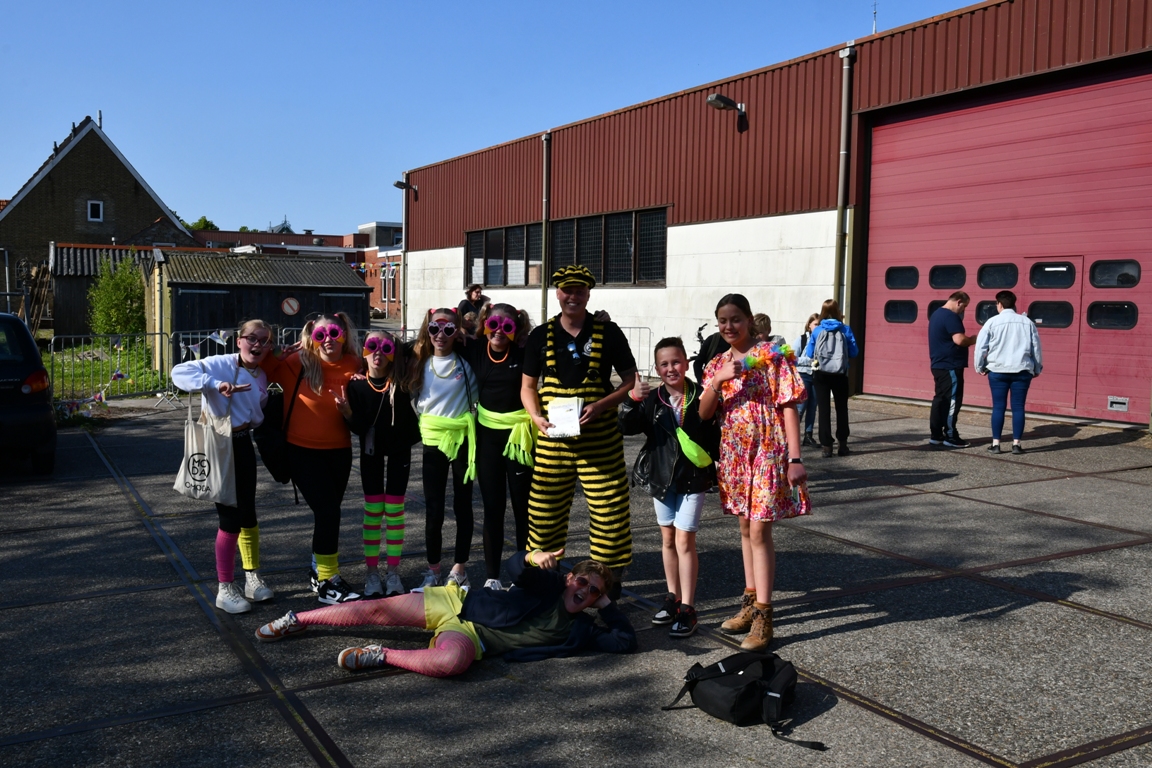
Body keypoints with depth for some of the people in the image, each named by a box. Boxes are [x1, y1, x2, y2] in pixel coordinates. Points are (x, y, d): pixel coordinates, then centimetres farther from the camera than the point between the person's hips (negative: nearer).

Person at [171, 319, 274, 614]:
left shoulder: (261, 378, 6)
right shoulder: (220, 364, -15)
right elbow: (179, 372, -28)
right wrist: (215, 384, -37)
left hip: (243, 445, 7)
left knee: (248, 515, 13)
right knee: (231, 519, -4)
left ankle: (253, 579, 28)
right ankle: (225, 589, 10)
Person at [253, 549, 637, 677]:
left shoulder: (578, 630, 1)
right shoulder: (548, 584, 0)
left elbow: (626, 641, -4)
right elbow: (515, 566, -16)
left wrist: (608, 604, -6)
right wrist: (533, 557, -39)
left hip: (472, 637, -1)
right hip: (456, 601, 1)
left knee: (450, 662, -38)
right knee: (377, 609, -1)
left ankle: (381, 656, -15)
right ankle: (296, 620, 21)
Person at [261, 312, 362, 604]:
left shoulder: (352, 366, -3)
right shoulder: (297, 363, -12)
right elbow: (266, 364, -2)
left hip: (338, 450, 4)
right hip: (302, 449, -4)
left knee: (328, 510, 16)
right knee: (328, 511, -12)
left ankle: (320, 570, 35)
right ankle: (327, 583, -1)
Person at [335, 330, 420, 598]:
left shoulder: (400, 382, -12)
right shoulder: (356, 384, -11)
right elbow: (357, 427, -14)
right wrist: (347, 412, -33)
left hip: (399, 448, 0)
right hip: (371, 450, 0)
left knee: (394, 509, 3)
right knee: (373, 510, 4)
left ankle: (393, 572, 11)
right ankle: (372, 573, 12)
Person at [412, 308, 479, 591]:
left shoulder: (466, 363, -3)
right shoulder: (421, 364, 5)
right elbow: (415, 400, 13)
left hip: (462, 440, -2)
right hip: (433, 442, 2)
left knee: (462, 506, 7)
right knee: (434, 509, 2)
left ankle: (459, 568, 17)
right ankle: (433, 570, 13)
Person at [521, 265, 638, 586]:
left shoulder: (608, 333, 1)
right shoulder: (540, 336, 7)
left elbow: (630, 379, 3)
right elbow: (528, 385, 13)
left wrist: (600, 405, -13)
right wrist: (537, 417, -6)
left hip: (600, 438, -2)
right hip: (553, 438, 2)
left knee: (608, 508, -2)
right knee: (544, 508, 7)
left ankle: (609, 578, 13)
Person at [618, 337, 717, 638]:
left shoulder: (701, 396, -8)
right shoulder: (651, 399, -1)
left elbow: (715, 435, -2)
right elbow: (627, 428, -11)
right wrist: (632, 400, -25)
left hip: (693, 478, -4)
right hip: (661, 477, 4)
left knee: (684, 539, -6)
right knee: (667, 538, 13)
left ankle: (687, 608, 2)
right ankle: (673, 598, 27)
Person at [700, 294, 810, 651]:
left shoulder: (771, 356, -7)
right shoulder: (717, 364, 9)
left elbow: (788, 407, -10)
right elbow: (703, 414, 0)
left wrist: (795, 458, -16)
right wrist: (718, 380, -17)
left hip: (766, 452, -6)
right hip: (734, 454, 6)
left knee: (759, 532, -7)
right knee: (746, 528, 15)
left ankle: (763, 616, -1)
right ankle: (751, 601, 27)